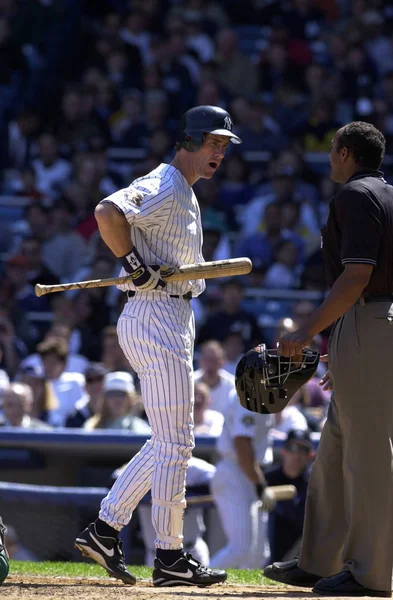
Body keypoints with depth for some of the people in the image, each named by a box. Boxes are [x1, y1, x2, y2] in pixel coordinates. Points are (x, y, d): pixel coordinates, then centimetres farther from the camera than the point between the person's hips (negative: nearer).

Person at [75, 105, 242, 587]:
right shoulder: (162, 187, -12)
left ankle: (105, 529, 14)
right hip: (156, 317, -11)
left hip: (174, 323, 11)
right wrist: (134, 265, -22)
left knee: (169, 443, 13)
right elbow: (108, 212, -28)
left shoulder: (185, 195, 20)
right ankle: (170, 558, -4)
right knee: (174, 443, -8)